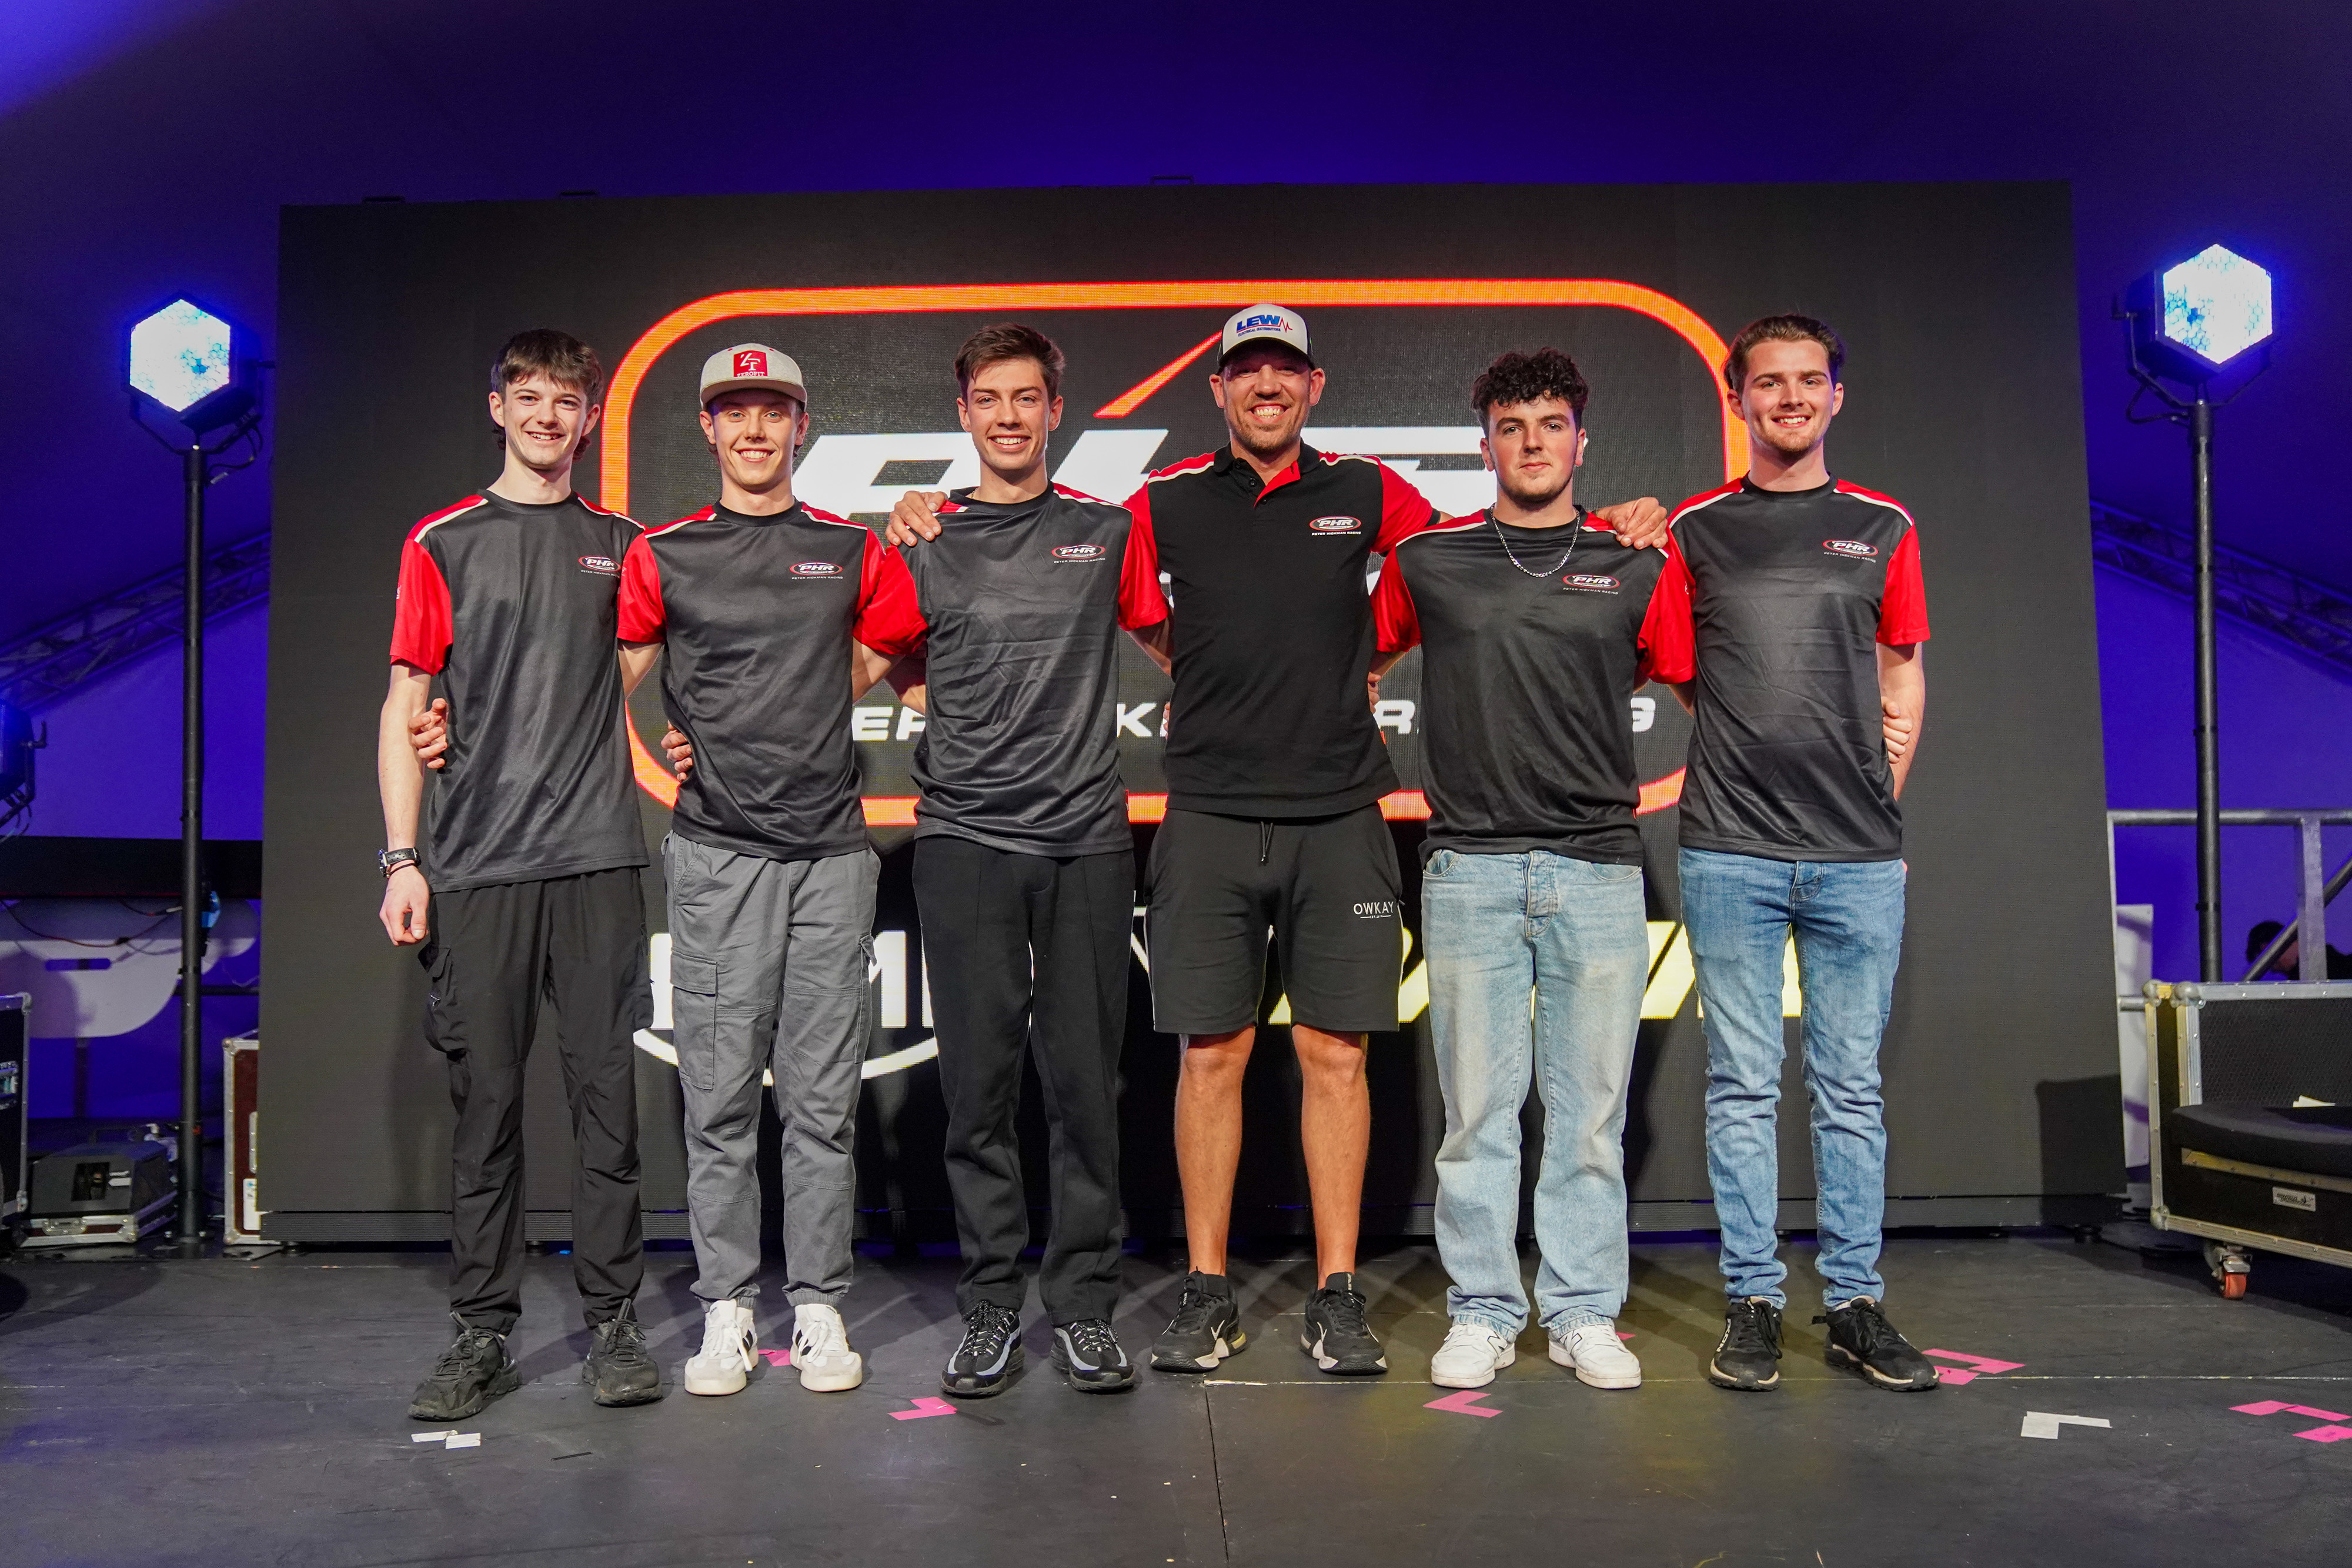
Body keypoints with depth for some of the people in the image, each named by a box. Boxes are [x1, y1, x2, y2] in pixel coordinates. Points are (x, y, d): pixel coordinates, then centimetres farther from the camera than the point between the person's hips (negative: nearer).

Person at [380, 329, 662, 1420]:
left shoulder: (620, 546, 13)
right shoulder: (443, 542, 9)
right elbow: (406, 706, 6)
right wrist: (403, 858, -1)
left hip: (597, 859, 1)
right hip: (476, 867, -1)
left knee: (607, 1094, 0)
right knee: (486, 1098, 2)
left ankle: (612, 1323, 9)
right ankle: (484, 1333, 12)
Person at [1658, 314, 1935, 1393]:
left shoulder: (1882, 528, 12)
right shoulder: (1696, 529, 8)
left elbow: (1902, 676, 16)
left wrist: (1880, 788, 6)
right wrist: (1752, 744, 2)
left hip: (1859, 856, 1)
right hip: (1730, 851, -1)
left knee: (1852, 1086, 6)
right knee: (1742, 1083, 3)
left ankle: (1855, 1304, 16)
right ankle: (1752, 1302, 12)